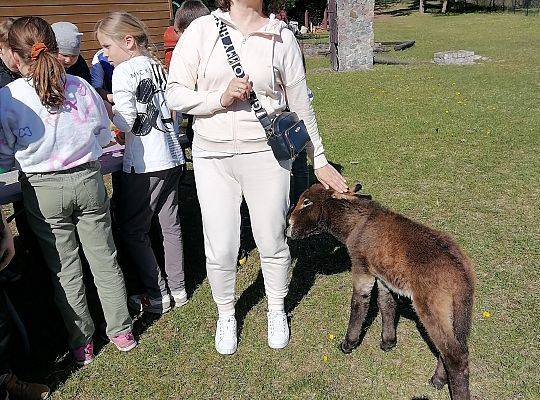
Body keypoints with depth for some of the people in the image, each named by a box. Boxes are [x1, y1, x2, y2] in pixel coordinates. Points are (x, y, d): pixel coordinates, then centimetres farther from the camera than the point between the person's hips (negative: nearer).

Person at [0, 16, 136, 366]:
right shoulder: (80, 87, -5)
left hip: (44, 191, -1)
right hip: (88, 180, 2)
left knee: (64, 269, 12)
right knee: (105, 259, 13)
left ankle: (82, 343, 25)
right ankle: (122, 331, 26)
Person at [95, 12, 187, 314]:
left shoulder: (124, 71, -10)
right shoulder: (158, 67, 11)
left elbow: (126, 122, -14)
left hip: (145, 164, -8)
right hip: (173, 156, 8)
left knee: (133, 230, 5)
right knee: (171, 224, 13)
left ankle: (157, 296, 11)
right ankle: (177, 289, 24)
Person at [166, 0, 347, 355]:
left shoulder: (282, 37, 1)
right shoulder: (202, 30, 1)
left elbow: (301, 106, 7)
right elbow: (175, 94, -1)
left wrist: (320, 161, 10)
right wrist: (220, 99, -18)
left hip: (266, 154, 0)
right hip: (212, 156, 0)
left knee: (272, 243, 10)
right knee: (220, 249, 5)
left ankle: (277, 310, 38)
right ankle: (226, 315, 34)